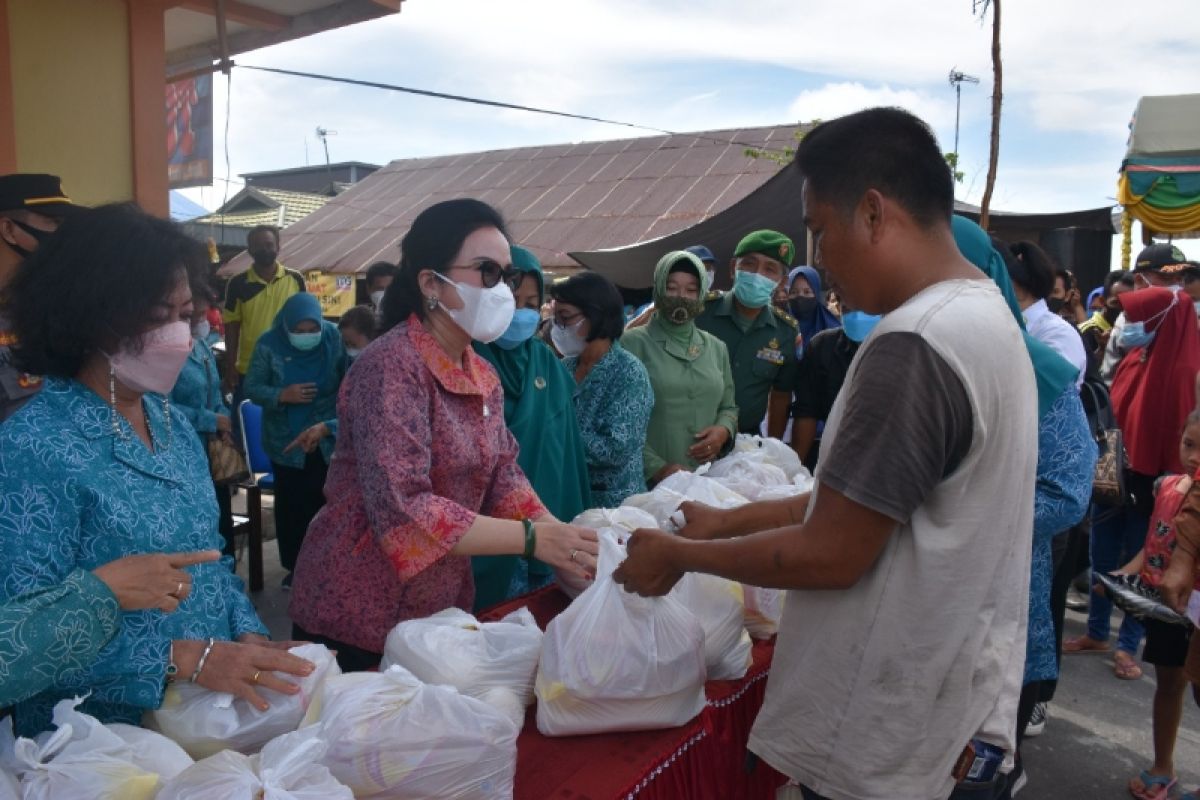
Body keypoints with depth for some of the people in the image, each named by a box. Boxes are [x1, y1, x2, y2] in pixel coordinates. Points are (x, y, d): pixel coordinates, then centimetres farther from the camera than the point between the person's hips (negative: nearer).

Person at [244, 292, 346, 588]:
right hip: (286, 442, 0)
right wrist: (281, 395, -27)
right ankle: (294, 566, 25)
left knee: (324, 502, 6)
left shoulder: (334, 338, -12)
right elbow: (252, 388, -9)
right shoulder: (268, 344, -11)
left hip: (328, 439, 0)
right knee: (290, 505, 9)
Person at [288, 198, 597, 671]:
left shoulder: (484, 377, 6)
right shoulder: (393, 365, -21)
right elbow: (402, 511, -29)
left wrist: (566, 543, -14)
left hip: (442, 609, 8)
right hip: (357, 618, -8)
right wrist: (532, 538, -28)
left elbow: (502, 476, 2)